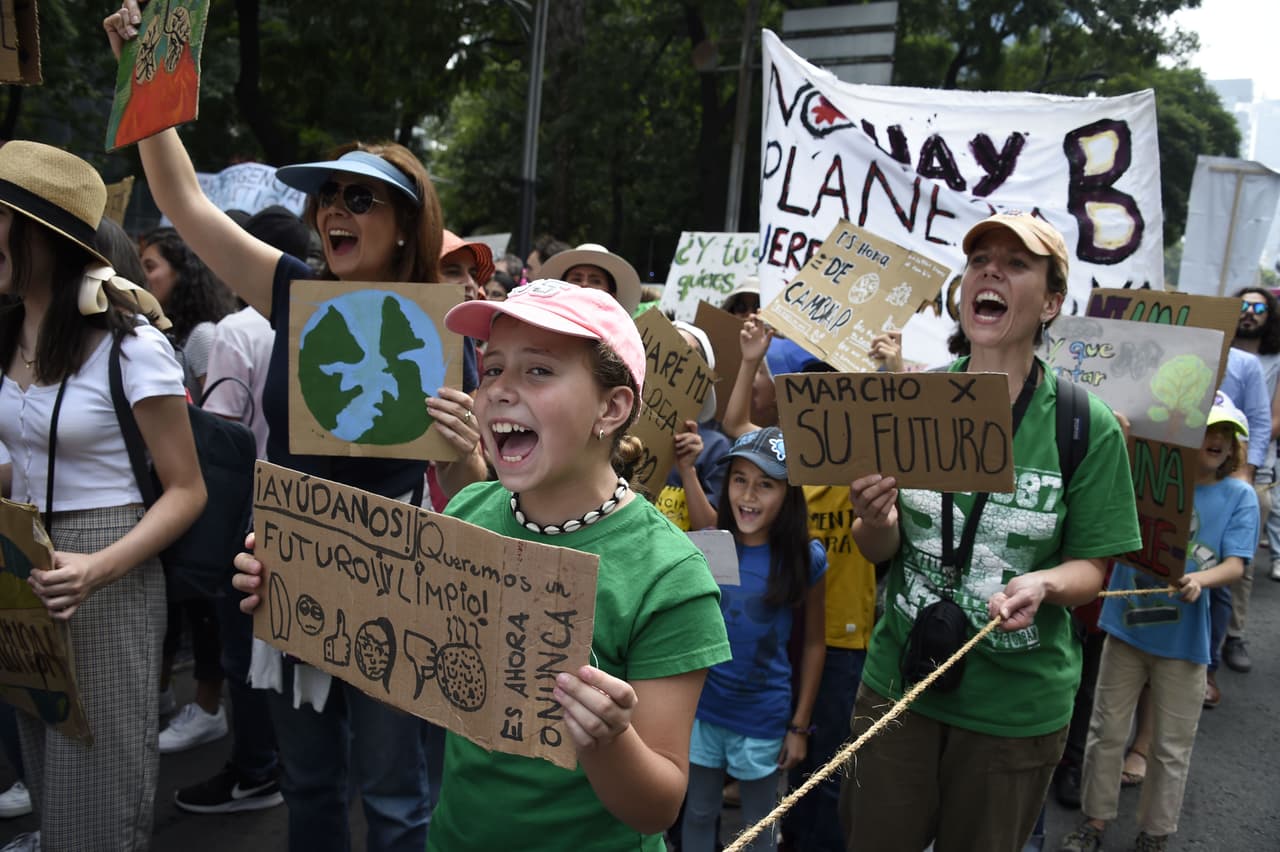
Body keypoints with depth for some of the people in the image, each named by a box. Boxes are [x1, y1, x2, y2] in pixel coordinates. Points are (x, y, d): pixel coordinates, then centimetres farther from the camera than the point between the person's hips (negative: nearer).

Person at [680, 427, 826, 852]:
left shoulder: (806, 559, -11)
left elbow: (813, 644, -2)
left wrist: (800, 725, -1)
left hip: (763, 716, -1)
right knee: (698, 813, 18)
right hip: (700, 706, 1)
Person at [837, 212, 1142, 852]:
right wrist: (875, 520, -23)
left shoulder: (1088, 425, -13)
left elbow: (1090, 565, -5)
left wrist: (1042, 583, -27)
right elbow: (880, 550, 0)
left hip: (1017, 707, -1)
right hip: (899, 680, 2)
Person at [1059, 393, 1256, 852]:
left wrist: (1200, 579, -30)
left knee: (1172, 747, 12)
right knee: (1107, 732, 11)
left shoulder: (1239, 496, -3)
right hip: (1126, 626, 0)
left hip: (1183, 640, 0)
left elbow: (1235, 564, -8)